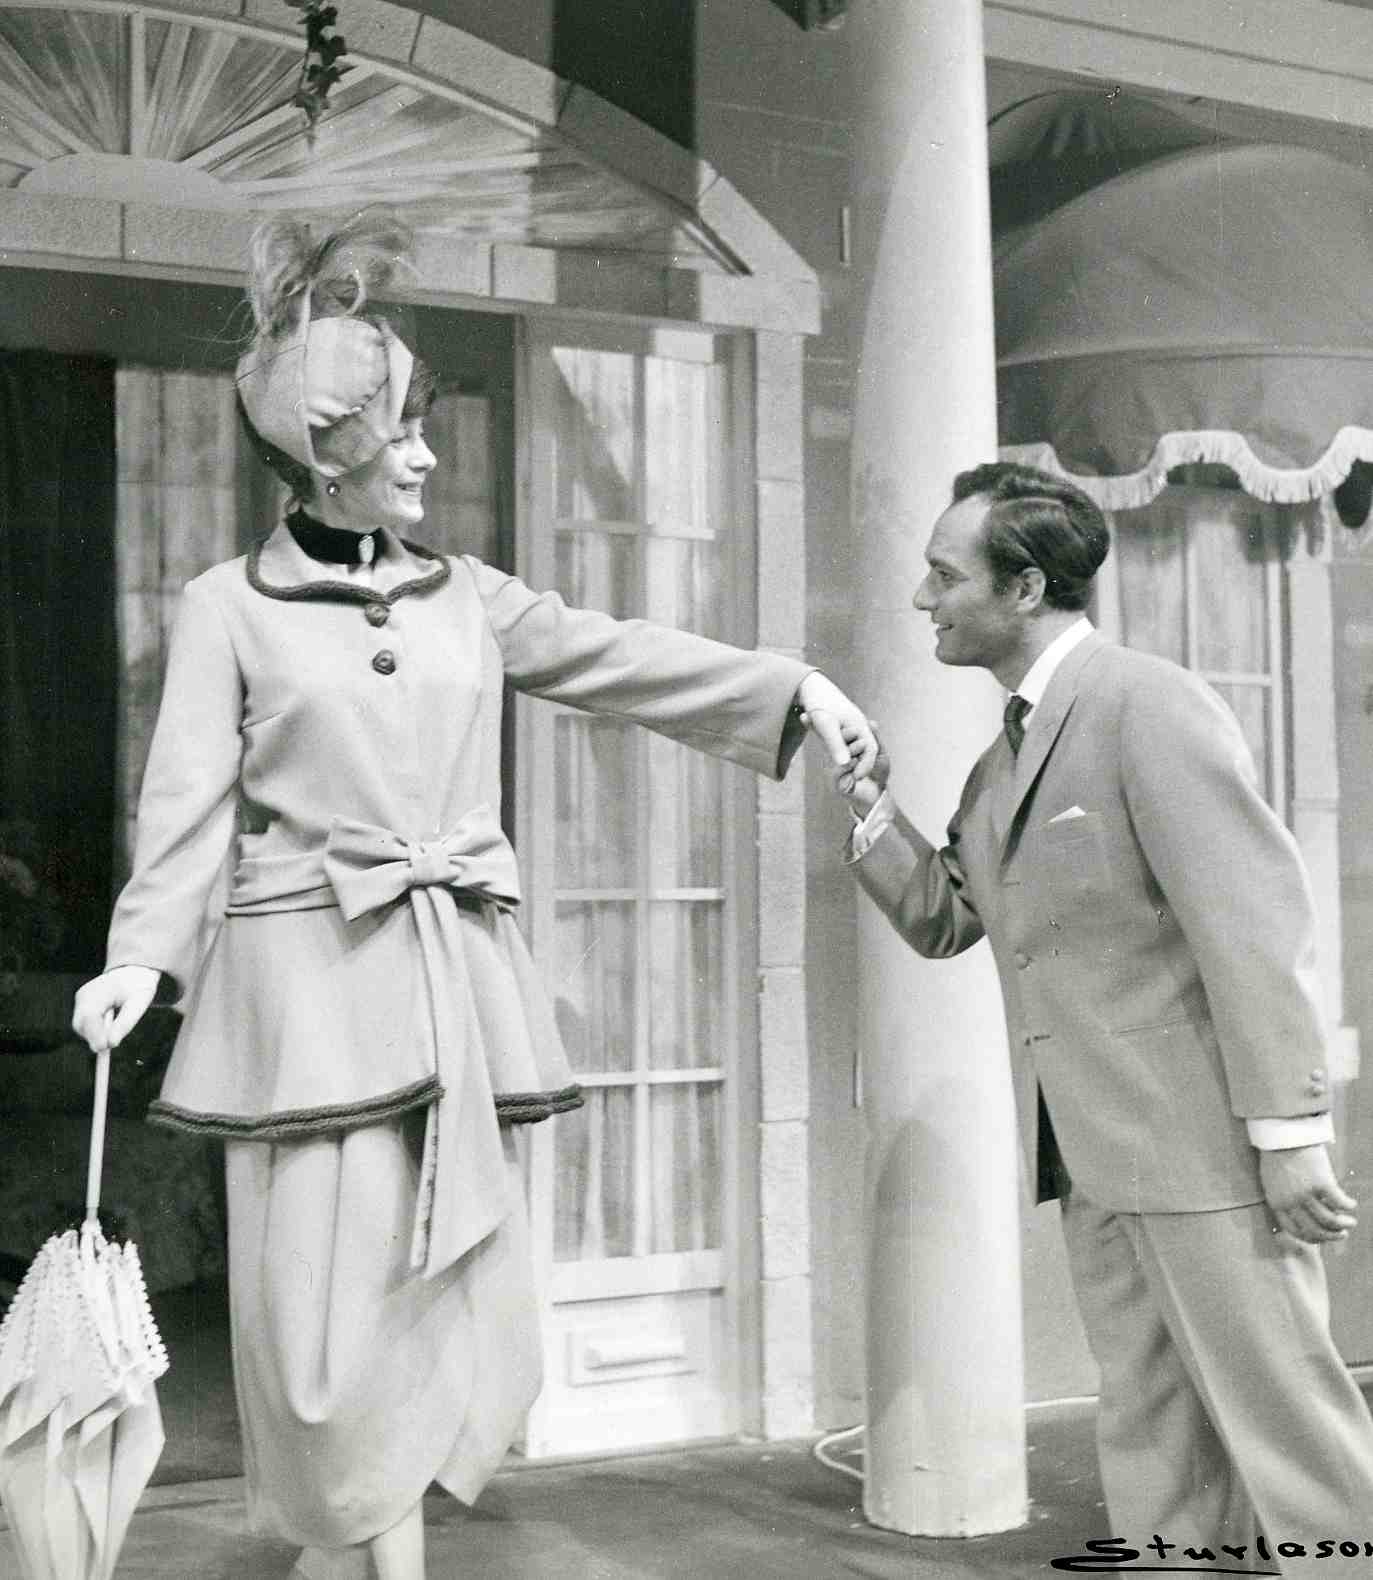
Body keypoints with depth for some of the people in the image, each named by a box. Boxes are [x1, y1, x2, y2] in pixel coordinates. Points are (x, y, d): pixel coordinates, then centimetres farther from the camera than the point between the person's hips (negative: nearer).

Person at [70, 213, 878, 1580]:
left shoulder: (463, 595, 13)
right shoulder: (230, 606, 2)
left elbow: (618, 657, 11)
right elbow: (190, 798, -4)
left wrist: (794, 689, 4)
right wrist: (143, 957, -17)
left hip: (452, 979, 4)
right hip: (310, 971, -4)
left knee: (441, 1286, 6)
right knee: (327, 1287, -1)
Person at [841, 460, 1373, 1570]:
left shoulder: (1147, 704, -12)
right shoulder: (1007, 755, 15)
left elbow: (1252, 922, -16)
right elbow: (946, 918, 17)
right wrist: (871, 808, 4)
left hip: (1204, 1142, -9)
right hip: (1093, 1155, 9)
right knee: (1152, 1438, 14)